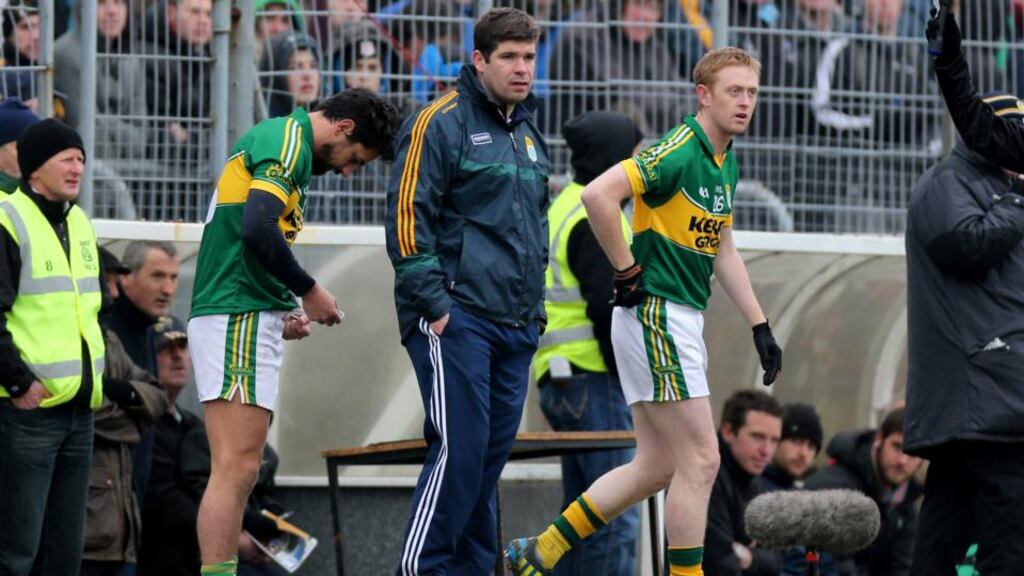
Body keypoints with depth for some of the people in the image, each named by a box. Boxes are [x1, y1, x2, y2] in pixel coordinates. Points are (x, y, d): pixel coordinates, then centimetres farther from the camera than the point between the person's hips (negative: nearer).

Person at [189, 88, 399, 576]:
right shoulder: (288, 141, -10)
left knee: (239, 471, 9)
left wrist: (283, 313, 15)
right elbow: (257, 231, -23)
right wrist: (309, 292, -11)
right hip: (238, 319, -10)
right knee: (235, 468, -14)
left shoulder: (286, 140, 21)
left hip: (250, 323, 10)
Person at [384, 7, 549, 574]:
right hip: (457, 317, -8)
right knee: (459, 449, -12)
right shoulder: (442, 123, -6)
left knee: (491, 457, 7)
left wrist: (534, 306, 20)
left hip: (515, 328, 8)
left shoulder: (529, 136, 19)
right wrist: (433, 304, -15)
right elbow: (407, 216, -12)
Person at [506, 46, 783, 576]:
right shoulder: (679, 151, -16)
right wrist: (628, 272, -19)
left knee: (657, 466, 12)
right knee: (701, 460, -8)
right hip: (655, 316, -10)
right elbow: (598, 195, -28)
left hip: (681, 322, 10)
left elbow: (722, 251, 23)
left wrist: (760, 327, 19)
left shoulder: (727, 163, 14)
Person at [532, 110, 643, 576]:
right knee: (616, 517, -10)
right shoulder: (595, 218, -13)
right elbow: (608, 310, -19)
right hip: (594, 380, -10)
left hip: (561, 380, 10)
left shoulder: (564, 208, 19)